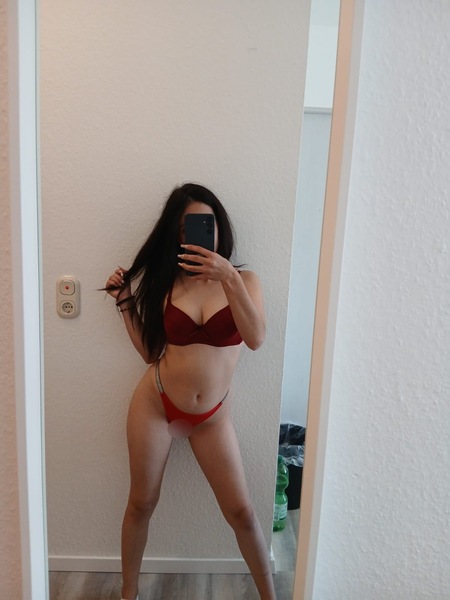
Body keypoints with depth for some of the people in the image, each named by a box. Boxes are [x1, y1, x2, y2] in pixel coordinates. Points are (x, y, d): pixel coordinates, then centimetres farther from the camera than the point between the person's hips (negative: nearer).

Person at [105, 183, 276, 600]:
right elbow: (150, 353, 2)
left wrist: (229, 277, -30)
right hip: (155, 403, 1)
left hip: (211, 416, -1)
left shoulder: (242, 279, -4)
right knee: (141, 503, 14)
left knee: (241, 512, 5)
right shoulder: (165, 281, -1)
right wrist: (125, 303, -4)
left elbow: (256, 339, -22)